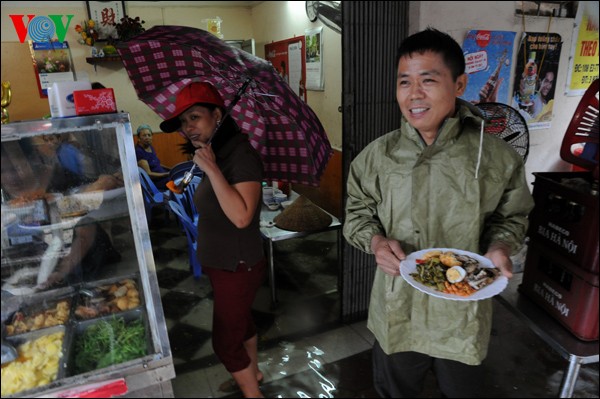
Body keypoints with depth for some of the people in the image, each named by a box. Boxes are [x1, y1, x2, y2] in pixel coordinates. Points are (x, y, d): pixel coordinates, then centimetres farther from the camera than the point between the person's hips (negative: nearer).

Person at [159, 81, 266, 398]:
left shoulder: (242, 155, -24)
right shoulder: (213, 154, 3)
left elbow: (241, 217, -35)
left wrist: (211, 169, -33)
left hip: (238, 267, -8)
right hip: (221, 263, 9)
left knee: (225, 341, 7)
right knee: (241, 320, 27)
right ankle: (252, 372, 50)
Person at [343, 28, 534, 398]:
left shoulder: (498, 158, -12)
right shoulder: (377, 155, -10)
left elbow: (510, 216, 3)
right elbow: (358, 213, 1)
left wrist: (500, 247, -17)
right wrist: (375, 240, -18)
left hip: (464, 309, 0)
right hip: (397, 308, 1)